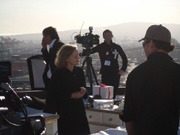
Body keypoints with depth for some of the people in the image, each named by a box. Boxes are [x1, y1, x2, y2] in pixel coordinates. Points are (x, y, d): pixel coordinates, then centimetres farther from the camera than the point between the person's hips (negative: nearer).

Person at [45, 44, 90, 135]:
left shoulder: (79, 71, 8)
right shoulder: (58, 75, -9)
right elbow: (54, 96, -11)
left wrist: (84, 91, -6)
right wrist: (72, 95, -18)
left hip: (79, 112, 5)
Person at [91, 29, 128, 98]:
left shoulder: (117, 47, 6)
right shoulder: (100, 47, 2)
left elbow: (124, 58, 14)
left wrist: (123, 69, 5)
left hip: (115, 73, 2)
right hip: (105, 73, -2)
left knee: (114, 93, 2)